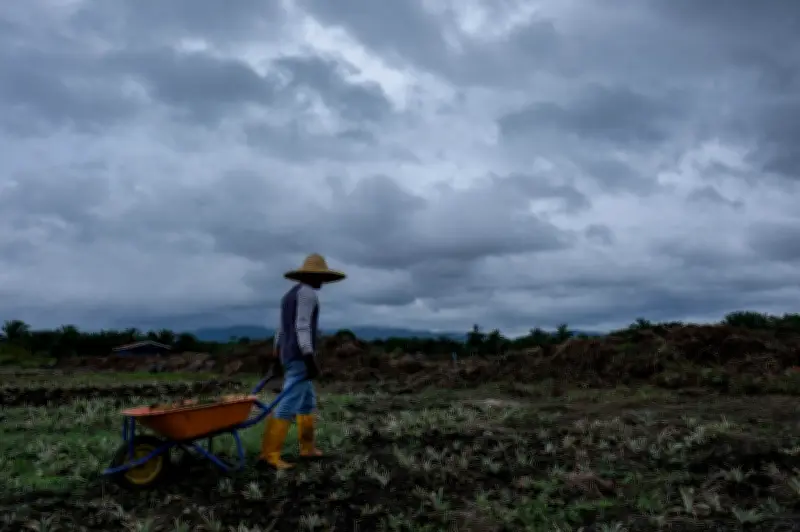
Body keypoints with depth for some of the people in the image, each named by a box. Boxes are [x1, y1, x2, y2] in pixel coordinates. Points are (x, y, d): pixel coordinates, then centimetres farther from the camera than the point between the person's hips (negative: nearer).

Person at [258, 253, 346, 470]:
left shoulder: (290, 295, 17)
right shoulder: (307, 293, -12)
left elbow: (281, 330, 19)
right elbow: (302, 327, -21)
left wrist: (278, 358, 23)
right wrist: (310, 359, -23)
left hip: (289, 355, 10)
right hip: (301, 356, -10)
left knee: (308, 401, 19)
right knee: (289, 405, -11)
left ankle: (307, 448, 25)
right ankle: (268, 454, -12)